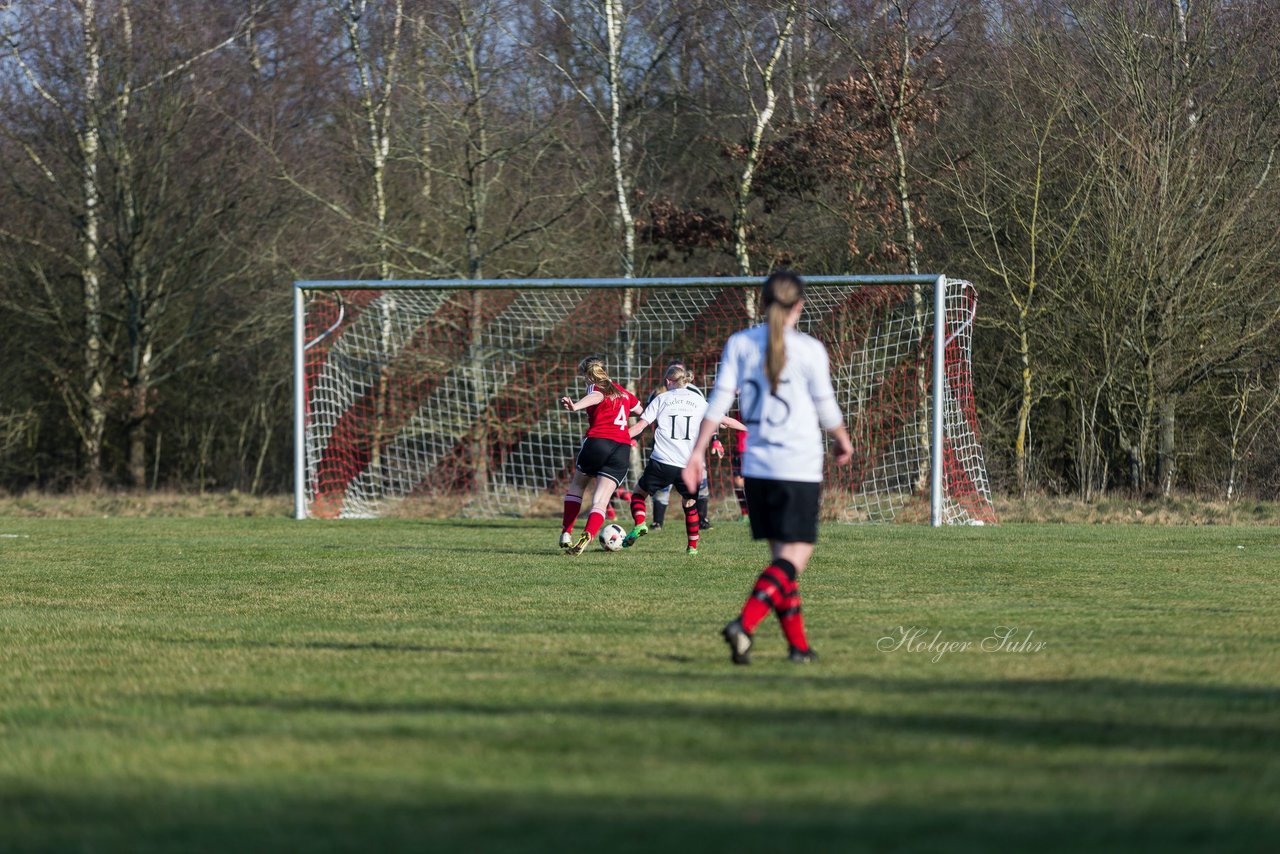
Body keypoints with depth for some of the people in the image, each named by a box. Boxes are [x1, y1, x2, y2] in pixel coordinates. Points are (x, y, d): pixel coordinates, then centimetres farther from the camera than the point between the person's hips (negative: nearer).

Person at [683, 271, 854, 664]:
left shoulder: (739, 344, 2)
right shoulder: (810, 350, -8)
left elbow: (718, 402, -2)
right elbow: (827, 410, -1)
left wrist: (697, 452, 3)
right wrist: (843, 441, 18)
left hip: (756, 467, 5)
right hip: (800, 468, -5)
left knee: (781, 555, 14)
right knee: (794, 558, -6)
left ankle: (798, 644, 14)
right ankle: (744, 624, -25)